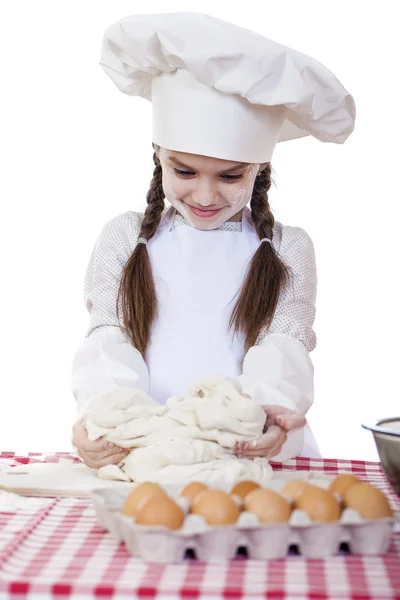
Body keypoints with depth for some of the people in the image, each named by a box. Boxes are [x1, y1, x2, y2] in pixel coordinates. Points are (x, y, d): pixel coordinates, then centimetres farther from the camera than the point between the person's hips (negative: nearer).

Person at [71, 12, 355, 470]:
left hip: (253, 455, 0)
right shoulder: (124, 238, 11)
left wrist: (270, 406, -25)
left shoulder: (289, 250, 11)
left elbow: (282, 346, -1)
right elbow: (109, 339, 2)